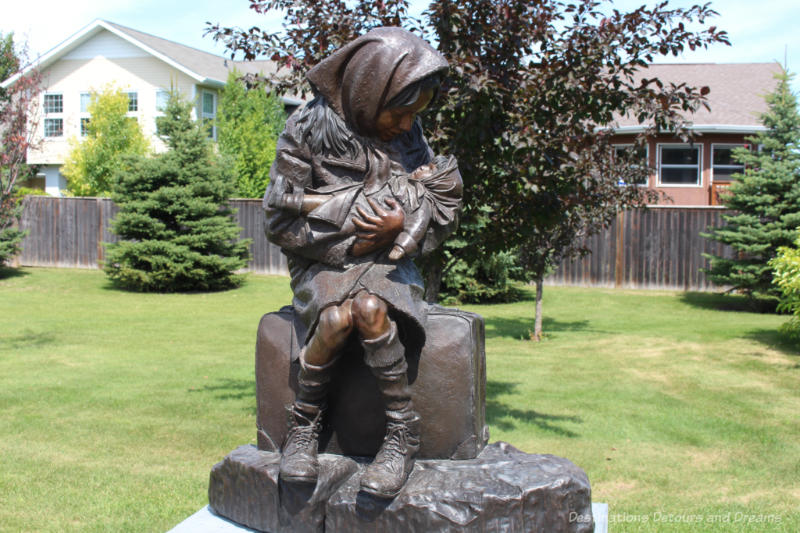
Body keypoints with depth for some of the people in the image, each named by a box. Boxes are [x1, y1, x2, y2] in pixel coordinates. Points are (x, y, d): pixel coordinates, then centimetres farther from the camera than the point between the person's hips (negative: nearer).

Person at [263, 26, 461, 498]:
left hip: (387, 261, 1)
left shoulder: (408, 133, 2)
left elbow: (445, 210, 5)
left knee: (370, 308, -33)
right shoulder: (308, 130, -8)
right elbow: (281, 221, -6)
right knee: (337, 317, -33)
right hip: (322, 260, -1)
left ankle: (403, 433, -21)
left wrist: (401, 226, -16)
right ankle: (304, 426, -12)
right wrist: (347, 243, -14)